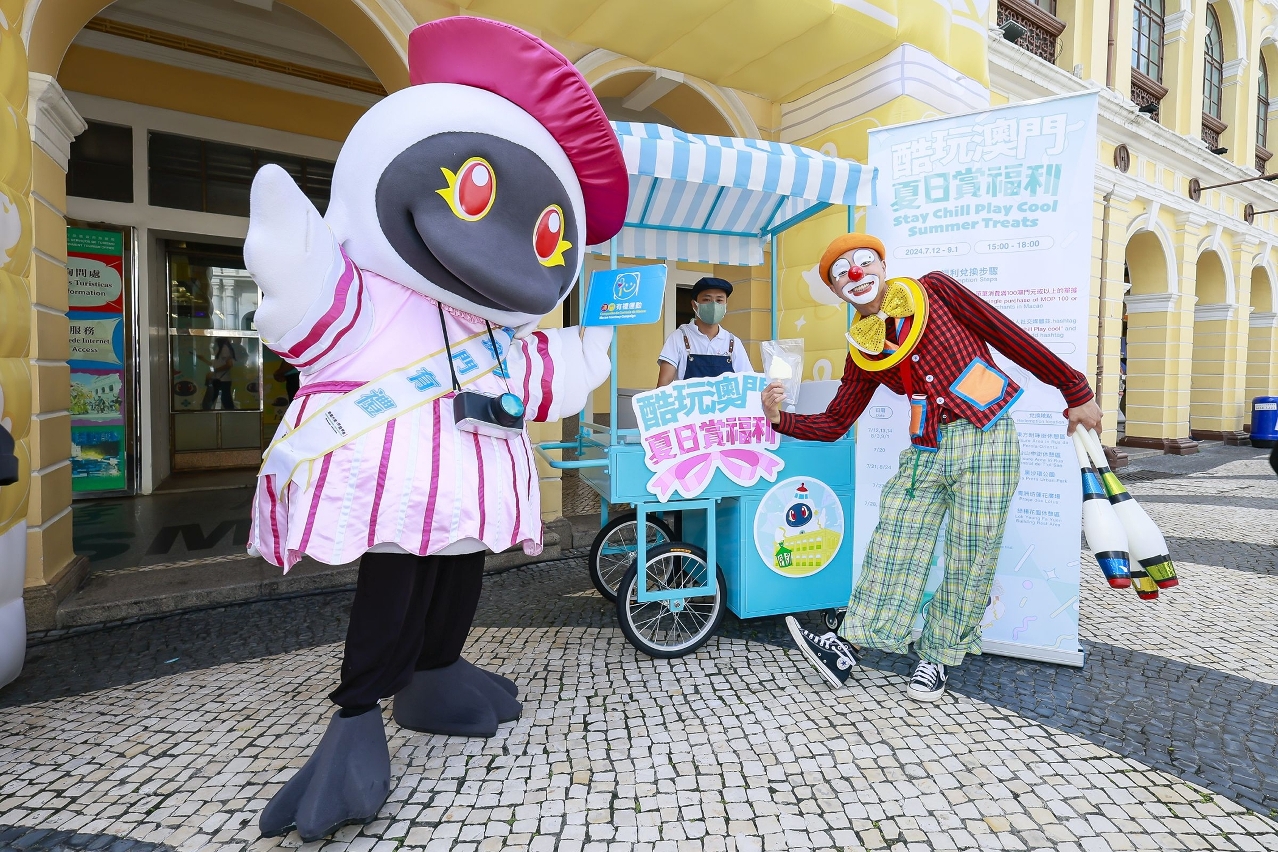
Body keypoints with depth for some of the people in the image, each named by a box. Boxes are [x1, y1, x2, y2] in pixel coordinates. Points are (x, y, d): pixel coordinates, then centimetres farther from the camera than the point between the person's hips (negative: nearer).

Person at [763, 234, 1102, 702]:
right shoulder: (863, 350, 7)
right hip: (926, 451, 3)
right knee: (892, 549, 2)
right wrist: (781, 418, -12)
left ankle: (939, 657, 20)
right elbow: (834, 423, 6)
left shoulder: (933, 291, -1)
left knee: (970, 559, 3)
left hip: (985, 439, -3)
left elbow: (1011, 337, 2)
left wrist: (1076, 391, 4)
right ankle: (848, 647, 8)